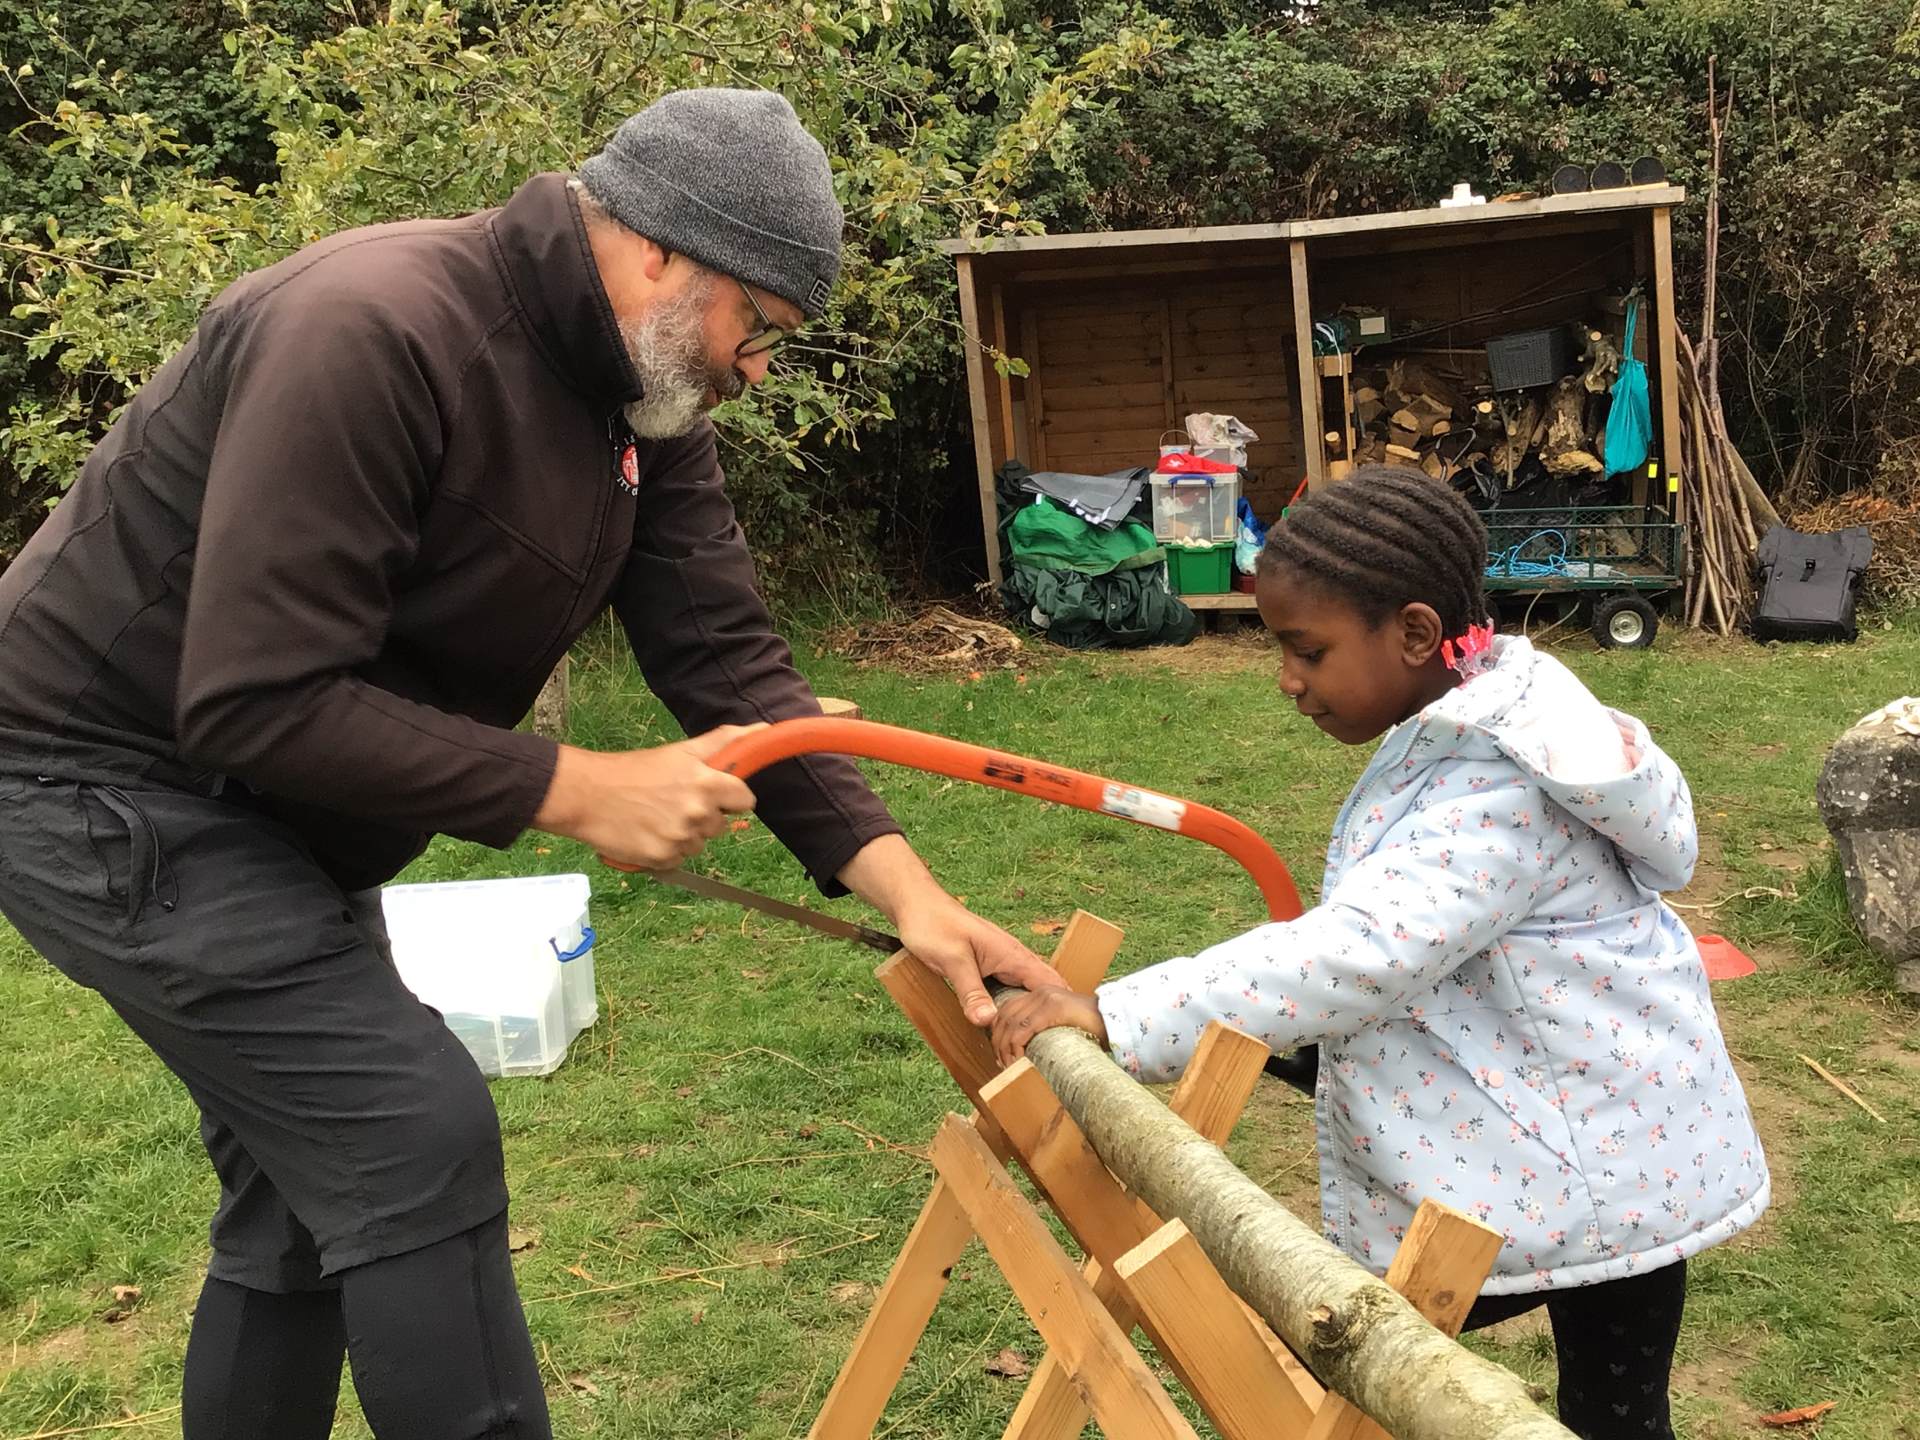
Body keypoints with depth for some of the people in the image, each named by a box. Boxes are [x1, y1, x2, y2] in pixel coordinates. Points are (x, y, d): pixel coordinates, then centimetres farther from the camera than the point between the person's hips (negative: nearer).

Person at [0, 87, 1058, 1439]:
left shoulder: (645, 399, -2)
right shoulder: (373, 333, -30)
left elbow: (724, 654, -6)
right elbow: (258, 706, -32)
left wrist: (900, 879, -17)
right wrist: (573, 788, -29)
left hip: (271, 810, 9)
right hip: (108, 782, -9)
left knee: (318, 1175, 15)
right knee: (418, 1135, -13)